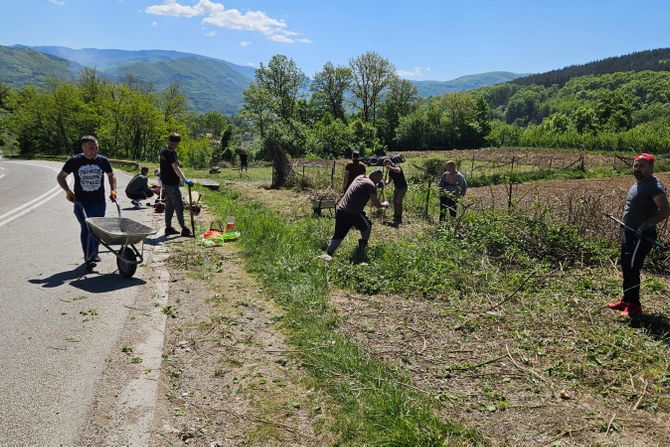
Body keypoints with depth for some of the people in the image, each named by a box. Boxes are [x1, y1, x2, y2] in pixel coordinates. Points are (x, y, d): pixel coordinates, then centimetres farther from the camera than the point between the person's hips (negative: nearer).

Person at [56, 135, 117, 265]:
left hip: (99, 202, 2)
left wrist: (113, 190, 6)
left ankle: (94, 253, 31)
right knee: (86, 228, -6)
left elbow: (111, 175, 19)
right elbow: (60, 177, 6)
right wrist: (68, 191, -8)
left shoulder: (103, 161, 2)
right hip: (81, 202, -2)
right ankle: (88, 257, 3)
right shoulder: (75, 161, -3)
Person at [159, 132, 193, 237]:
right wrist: (184, 179, -39)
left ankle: (168, 228, 19)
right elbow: (175, 167, -32)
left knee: (169, 206, 15)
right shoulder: (171, 152, -19)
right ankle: (184, 229, -1)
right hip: (172, 183, -9)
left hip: (165, 182, 9)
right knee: (179, 206, -4)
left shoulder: (163, 150, 10)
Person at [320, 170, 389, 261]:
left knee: (338, 235, 9)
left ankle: (328, 253, -8)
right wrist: (385, 204, 11)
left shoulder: (359, 177, 18)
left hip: (340, 211, 7)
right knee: (367, 227, 19)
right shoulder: (371, 185, -6)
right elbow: (376, 204, -9)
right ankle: (362, 248, 27)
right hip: (353, 214, -7)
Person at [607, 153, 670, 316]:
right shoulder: (638, 183, 13)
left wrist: (646, 225, -29)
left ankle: (634, 305, 2)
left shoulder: (654, 186, -16)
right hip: (629, 233, 10)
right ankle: (626, 300, 29)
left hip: (642, 236, -10)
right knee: (626, 267, 16)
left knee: (632, 269, -8)